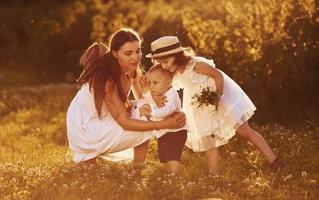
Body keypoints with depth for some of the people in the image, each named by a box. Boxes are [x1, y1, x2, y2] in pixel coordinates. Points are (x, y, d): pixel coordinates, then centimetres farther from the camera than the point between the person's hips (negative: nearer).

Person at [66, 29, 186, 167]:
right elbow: (125, 123, -29)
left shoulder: (131, 70, -7)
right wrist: (164, 124, -33)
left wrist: (170, 114, -20)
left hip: (101, 120, 8)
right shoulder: (107, 78, -31)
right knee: (144, 131, -17)